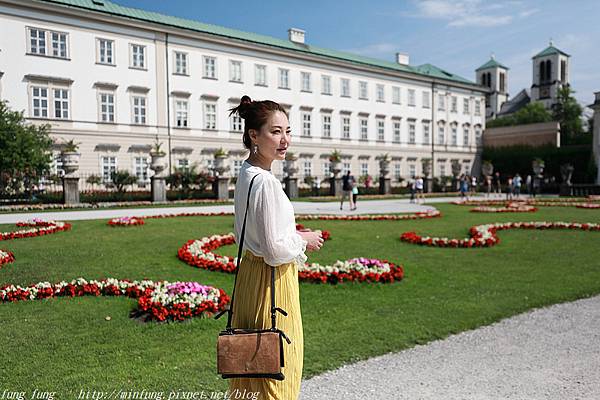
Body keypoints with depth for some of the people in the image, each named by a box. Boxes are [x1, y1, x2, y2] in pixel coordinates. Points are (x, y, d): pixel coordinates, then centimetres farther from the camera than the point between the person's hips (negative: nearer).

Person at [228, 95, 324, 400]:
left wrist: (291, 234, 10)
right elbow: (275, 251, -24)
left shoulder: (245, 174, 5)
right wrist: (305, 241, -6)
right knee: (277, 368, 8)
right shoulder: (266, 182, -23)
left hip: (250, 270, 9)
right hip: (272, 282, -9)